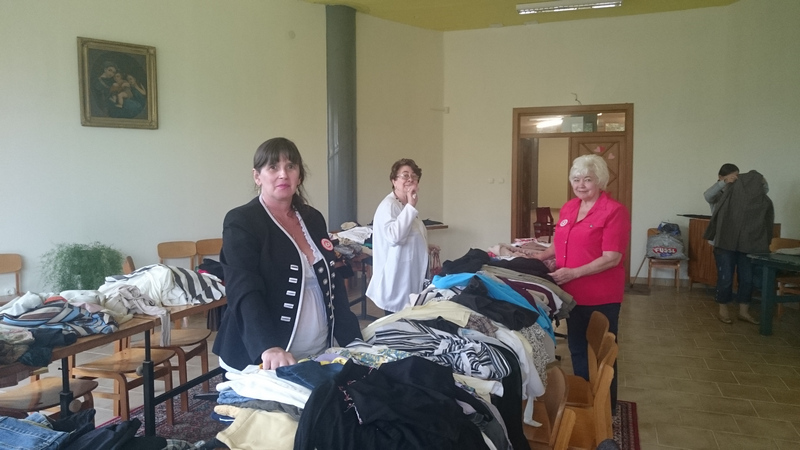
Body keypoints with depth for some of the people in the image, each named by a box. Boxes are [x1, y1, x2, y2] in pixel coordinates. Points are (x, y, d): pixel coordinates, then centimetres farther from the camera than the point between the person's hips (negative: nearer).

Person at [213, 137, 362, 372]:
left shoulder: (313, 219, 7)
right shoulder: (241, 222, -10)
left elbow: (333, 284, 11)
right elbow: (245, 293, -21)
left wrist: (355, 342, 5)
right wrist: (269, 347, -36)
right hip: (260, 360, -5)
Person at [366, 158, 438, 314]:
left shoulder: (405, 206, 14)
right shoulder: (388, 205, -17)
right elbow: (395, 236, -34)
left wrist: (425, 247, 16)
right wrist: (411, 206, -31)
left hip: (411, 275, 10)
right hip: (397, 278, -10)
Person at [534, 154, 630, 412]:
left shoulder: (615, 211, -14)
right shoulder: (568, 208, 8)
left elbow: (611, 258, -19)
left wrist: (573, 272, -24)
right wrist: (540, 257, 3)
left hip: (601, 297, -7)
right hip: (572, 292, 7)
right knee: (576, 347, 20)